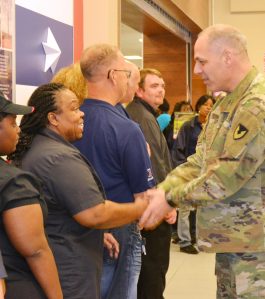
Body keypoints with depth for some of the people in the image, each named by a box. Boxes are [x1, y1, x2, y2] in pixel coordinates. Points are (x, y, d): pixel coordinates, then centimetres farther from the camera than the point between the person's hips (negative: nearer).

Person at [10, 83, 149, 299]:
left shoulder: (32, 151, 11)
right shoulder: (60, 158, -21)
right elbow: (95, 214, -26)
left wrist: (98, 235, 19)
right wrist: (142, 208, -13)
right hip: (67, 275, -10)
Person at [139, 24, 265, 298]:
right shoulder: (225, 104, 13)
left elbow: (228, 174, -23)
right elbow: (200, 161, 11)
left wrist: (172, 198, -14)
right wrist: (161, 190, -3)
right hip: (229, 235, 9)